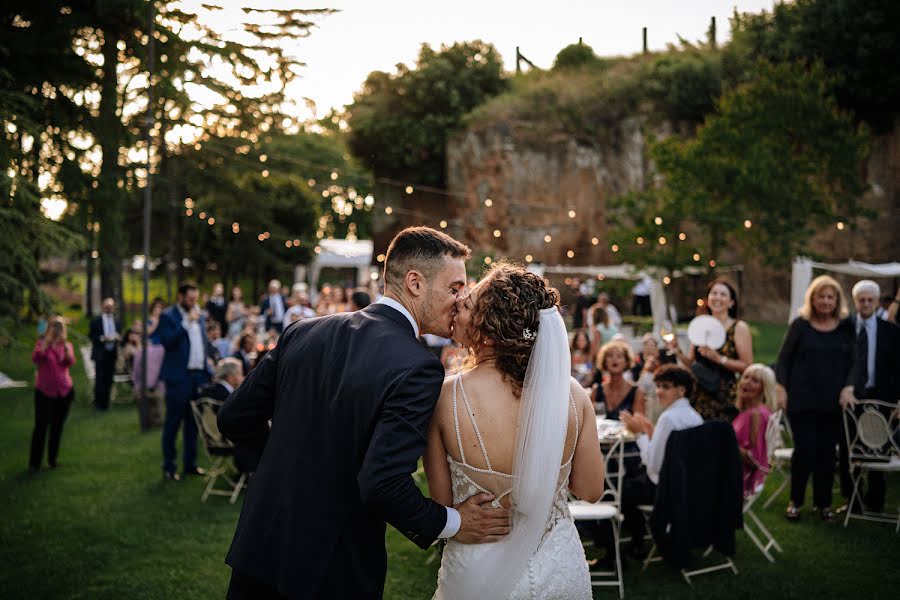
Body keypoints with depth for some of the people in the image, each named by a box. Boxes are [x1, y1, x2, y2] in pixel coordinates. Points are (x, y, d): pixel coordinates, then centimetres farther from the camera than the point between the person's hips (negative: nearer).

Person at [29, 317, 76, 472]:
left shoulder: (67, 345, 5)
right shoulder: (41, 343, -1)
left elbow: (71, 362, -15)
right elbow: (35, 359, -21)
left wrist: (66, 347, -31)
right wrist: (47, 341, -27)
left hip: (64, 390, 3)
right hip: (44, 391, -3)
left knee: (58, 426, 9)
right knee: (41, 426, -6)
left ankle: (52, 459, 21)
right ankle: (34, 462, 0)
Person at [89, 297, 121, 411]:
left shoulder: (117, 321, 10)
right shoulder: (95, 321, -2)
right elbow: (91, 335, -4)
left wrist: (118, 337, -7)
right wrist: (102, 338, -18)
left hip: (112, 354, 4)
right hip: (100, 354, -4)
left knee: (109, 379, 6)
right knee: (99, 379, -5)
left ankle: (105, 401, 16)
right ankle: (98, 402, 5)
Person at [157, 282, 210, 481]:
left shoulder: (199, 317, 13)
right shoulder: (168, 316, -6)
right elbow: (167, 341, -19)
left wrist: (208, 371, 12)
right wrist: (187, 322, -19)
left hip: (199, 375, 6)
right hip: (179, 376, -6)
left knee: (193, 422, 12)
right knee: (173, 422, 1)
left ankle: (190, 463, 21)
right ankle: (168, 467, 8)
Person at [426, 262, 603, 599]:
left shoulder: (446, 396, -20)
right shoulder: (572, 394, -14)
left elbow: (442, 500, -10)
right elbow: (591, 490, -2)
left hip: (477, 572, -2)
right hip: (560, 571, 2)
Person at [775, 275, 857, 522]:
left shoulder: (846, 327, 6)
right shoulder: (800, 325, 1)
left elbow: (854, 361, 8)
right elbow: (783, 360, 3)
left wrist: (848, 387, -6)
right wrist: (781, 389, -6)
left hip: (833, 402, 2)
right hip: (802, 400, -2)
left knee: (827, 452, 6)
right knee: (804, 450, -4)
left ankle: (824, 503, 19)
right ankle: (795, 501, 12)